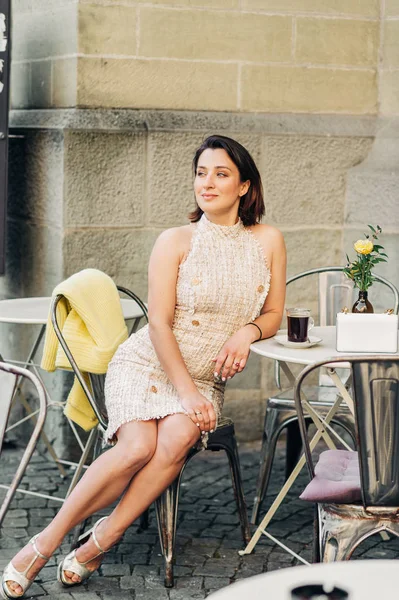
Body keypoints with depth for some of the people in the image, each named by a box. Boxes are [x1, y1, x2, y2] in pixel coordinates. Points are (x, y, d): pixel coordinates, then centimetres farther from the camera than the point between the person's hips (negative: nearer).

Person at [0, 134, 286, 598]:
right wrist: (186, 390, -19)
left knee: (178, 435, -32)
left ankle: (102, 540, -18)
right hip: (146, 364, -2)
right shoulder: (175, 241, -5)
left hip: (206, 379, 2)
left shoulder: (268, 242, 4)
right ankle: (44, 544, -17)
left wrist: (249, 330, -12)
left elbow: (273, 313, 12)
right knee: (138, 446, -30)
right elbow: (159, 324, -9)